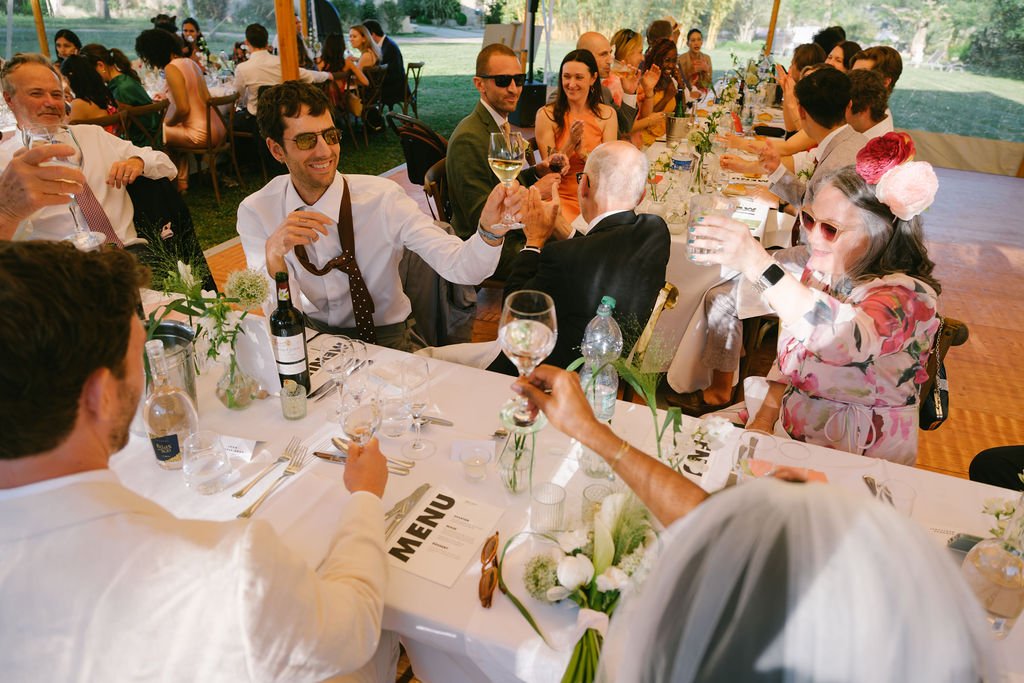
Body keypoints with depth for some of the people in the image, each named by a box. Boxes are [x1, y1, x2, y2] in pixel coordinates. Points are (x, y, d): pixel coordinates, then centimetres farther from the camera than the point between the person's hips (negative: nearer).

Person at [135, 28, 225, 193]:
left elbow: (183, 109, -18)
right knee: (177, 131, 30)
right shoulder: (190, 63, 13)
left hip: (201, 135, -9)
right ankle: (181, 182, 31)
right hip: (216, 130, 9)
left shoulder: (171, 69, -12)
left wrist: (167, 123, 2)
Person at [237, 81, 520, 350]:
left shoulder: (382, 197, -15)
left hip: (383, 336, -1)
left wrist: (490, 230, -44)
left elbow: (460, 267, -22)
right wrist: (274, 252, -29)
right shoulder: (255, 211, -8)